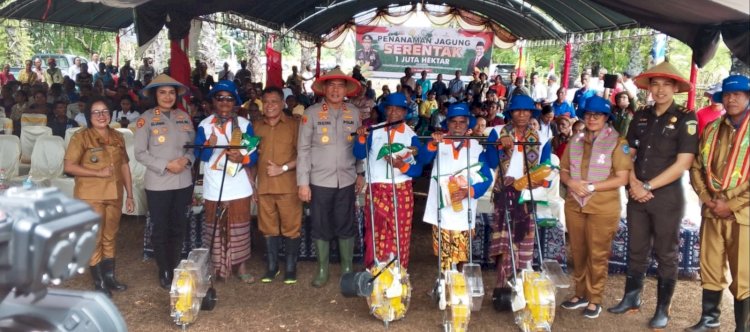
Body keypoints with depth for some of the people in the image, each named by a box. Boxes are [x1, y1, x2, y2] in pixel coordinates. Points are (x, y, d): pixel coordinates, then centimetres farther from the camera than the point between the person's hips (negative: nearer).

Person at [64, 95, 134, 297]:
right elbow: (68, 166, -11)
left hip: (114, 195, 5)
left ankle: (109, 277, 24)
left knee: (110, 237, 13)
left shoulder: (118, 137, 8)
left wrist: (129, 195, 9)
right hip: (91, 196, -5)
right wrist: (98, 173, -18)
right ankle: (99, 283, 11)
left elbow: (124, 166, 11)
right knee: (94, 239, 2)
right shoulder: (81, 137, -6)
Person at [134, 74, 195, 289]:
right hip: (158, 183, -4)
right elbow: (140, 153, -9)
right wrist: (166, 165, -16)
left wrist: (186, 160, -11)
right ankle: (164, 272, 23)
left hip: (183, 182, 4)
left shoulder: (184, 116, 7)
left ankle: (175, 268, 28)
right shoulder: (146, 118, -5)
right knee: (161, 229, 7)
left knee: (178, 227, 13)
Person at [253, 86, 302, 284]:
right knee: (269, 228, 10)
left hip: (288, 186, -3)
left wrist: (283, 168, -14)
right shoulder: (256, 127, 11)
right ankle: (272, 266, 23)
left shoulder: (293, 125, -1)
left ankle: (291, 268, 14)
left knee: (291, 227, 2)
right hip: (263, 186, 4)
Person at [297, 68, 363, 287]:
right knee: (320, 226, 8)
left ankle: (347, 268, 25)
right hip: (319, 180, -1)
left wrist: (361, 173, 8)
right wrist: (303, 182, -7)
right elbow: (303, 149, -5)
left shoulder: (354, 113, 3)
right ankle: (322, 270, 24)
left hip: (346, 180, 2)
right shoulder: (311, 113, -4)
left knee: (346, 226, 9)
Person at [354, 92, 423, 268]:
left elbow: (418, 169, -4)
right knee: (376, 234, 5)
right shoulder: (374, 131, 3)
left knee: (399, 236, 5)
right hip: (376, 190, 1)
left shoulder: (411, 136, -1)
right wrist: (361, 138, -23)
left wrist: (403, 166, -22)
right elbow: (359, 155, -6)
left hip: (402, 191, 0)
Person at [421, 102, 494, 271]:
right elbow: (423, 159, -15)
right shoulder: (439, 142, 3)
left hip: (464, 212, 0)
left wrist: (468, 192, -17)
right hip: (442, 210, 0)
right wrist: (433, 144, -34)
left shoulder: (477, 147, 4)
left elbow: (487, 178, 0)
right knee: (444, 256, 2)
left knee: (462, 256, 5)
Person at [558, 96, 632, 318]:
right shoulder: (575, 141, 10)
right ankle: (581, 294, 27)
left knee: (597, 255, 4)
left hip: (603, 208, -5)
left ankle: (594, 299, 17)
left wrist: (591, 187, -17)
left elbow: (622, 178, -12)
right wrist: (572, 183, -10)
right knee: (578, 252, 13)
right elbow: (563, 170, 12)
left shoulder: (617, 142, -6)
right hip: (574, 205, 5)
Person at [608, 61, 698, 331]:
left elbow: (682, 164, -13)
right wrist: (633, 182, -4)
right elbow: (628, 153, 13)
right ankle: (631, 298, 28)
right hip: (637, 195, 4)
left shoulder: (685, 119, -8)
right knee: (636, 250, 14)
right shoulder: (640, 117, 7)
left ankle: (663, 308, 20)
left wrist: (648, 186, -13)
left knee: (666, 255, 7)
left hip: (667, 197, -4)